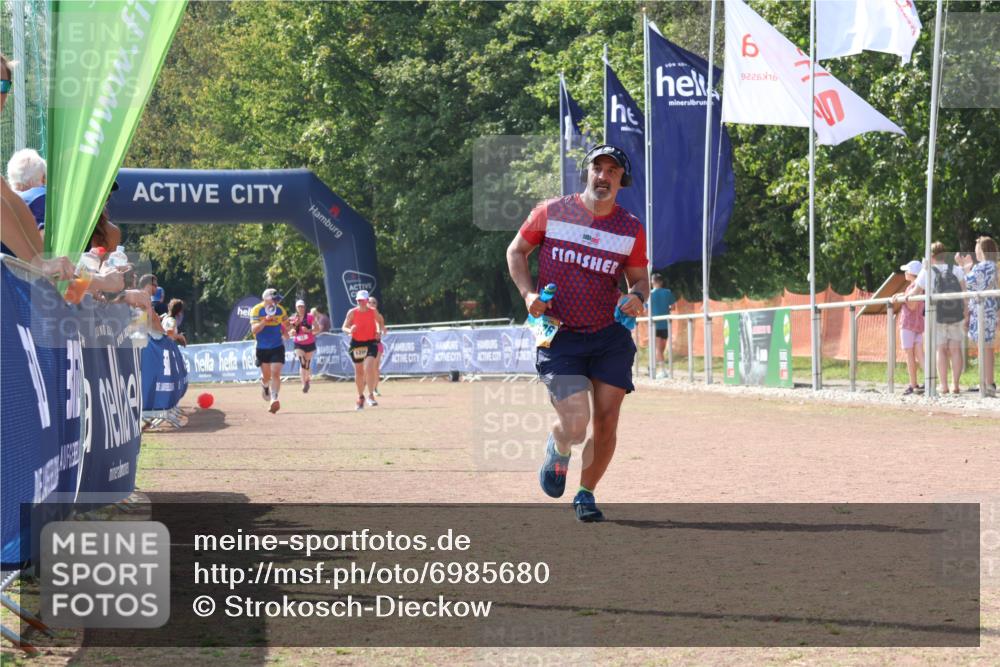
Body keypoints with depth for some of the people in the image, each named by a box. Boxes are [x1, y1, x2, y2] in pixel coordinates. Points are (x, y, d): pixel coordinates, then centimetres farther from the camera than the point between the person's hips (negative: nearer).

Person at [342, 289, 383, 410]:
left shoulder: (373, 312, -2)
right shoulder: (352, 312, -4)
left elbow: (377, 323, 17)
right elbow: (344, 327, 0)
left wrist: (378, 331, -3)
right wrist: (349, 330, -23)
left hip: (371, 342, -1)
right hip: (357, 343, 1)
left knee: (369, 367, -22)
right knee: (359, 372, 9)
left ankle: (371, 395, -15)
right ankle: (360, 397, 27)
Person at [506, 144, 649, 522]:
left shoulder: (631, 229, 2)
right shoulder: (551, 213, -2)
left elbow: (640, 280, 12)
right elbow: (516, 252, 10)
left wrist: (637, 297, -12)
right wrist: (528, 293, -5)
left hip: (611, 337, 3)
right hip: (559, 338, -2)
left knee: (606, 423, 0)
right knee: (575, 426, -14)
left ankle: (585, 495, 22)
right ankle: (557, 449, 23)